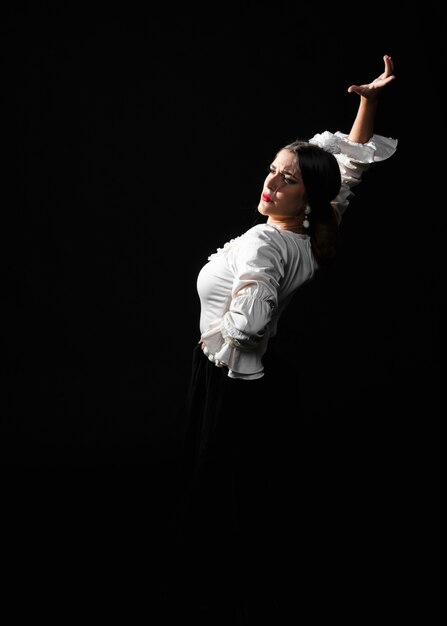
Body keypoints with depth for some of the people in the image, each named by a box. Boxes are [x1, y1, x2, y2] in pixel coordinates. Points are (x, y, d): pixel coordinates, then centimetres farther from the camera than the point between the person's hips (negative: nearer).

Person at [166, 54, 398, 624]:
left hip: (232, 381, -8)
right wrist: (369, 102, 4)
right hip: (273, 380, 8)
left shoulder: (263, 243, -26)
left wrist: (214, 340, -16)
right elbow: (352, 164, 9)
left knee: (221, 488, 9)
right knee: (259, 487, 22)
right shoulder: (317, 235, -3)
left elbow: (245, 325, -38)